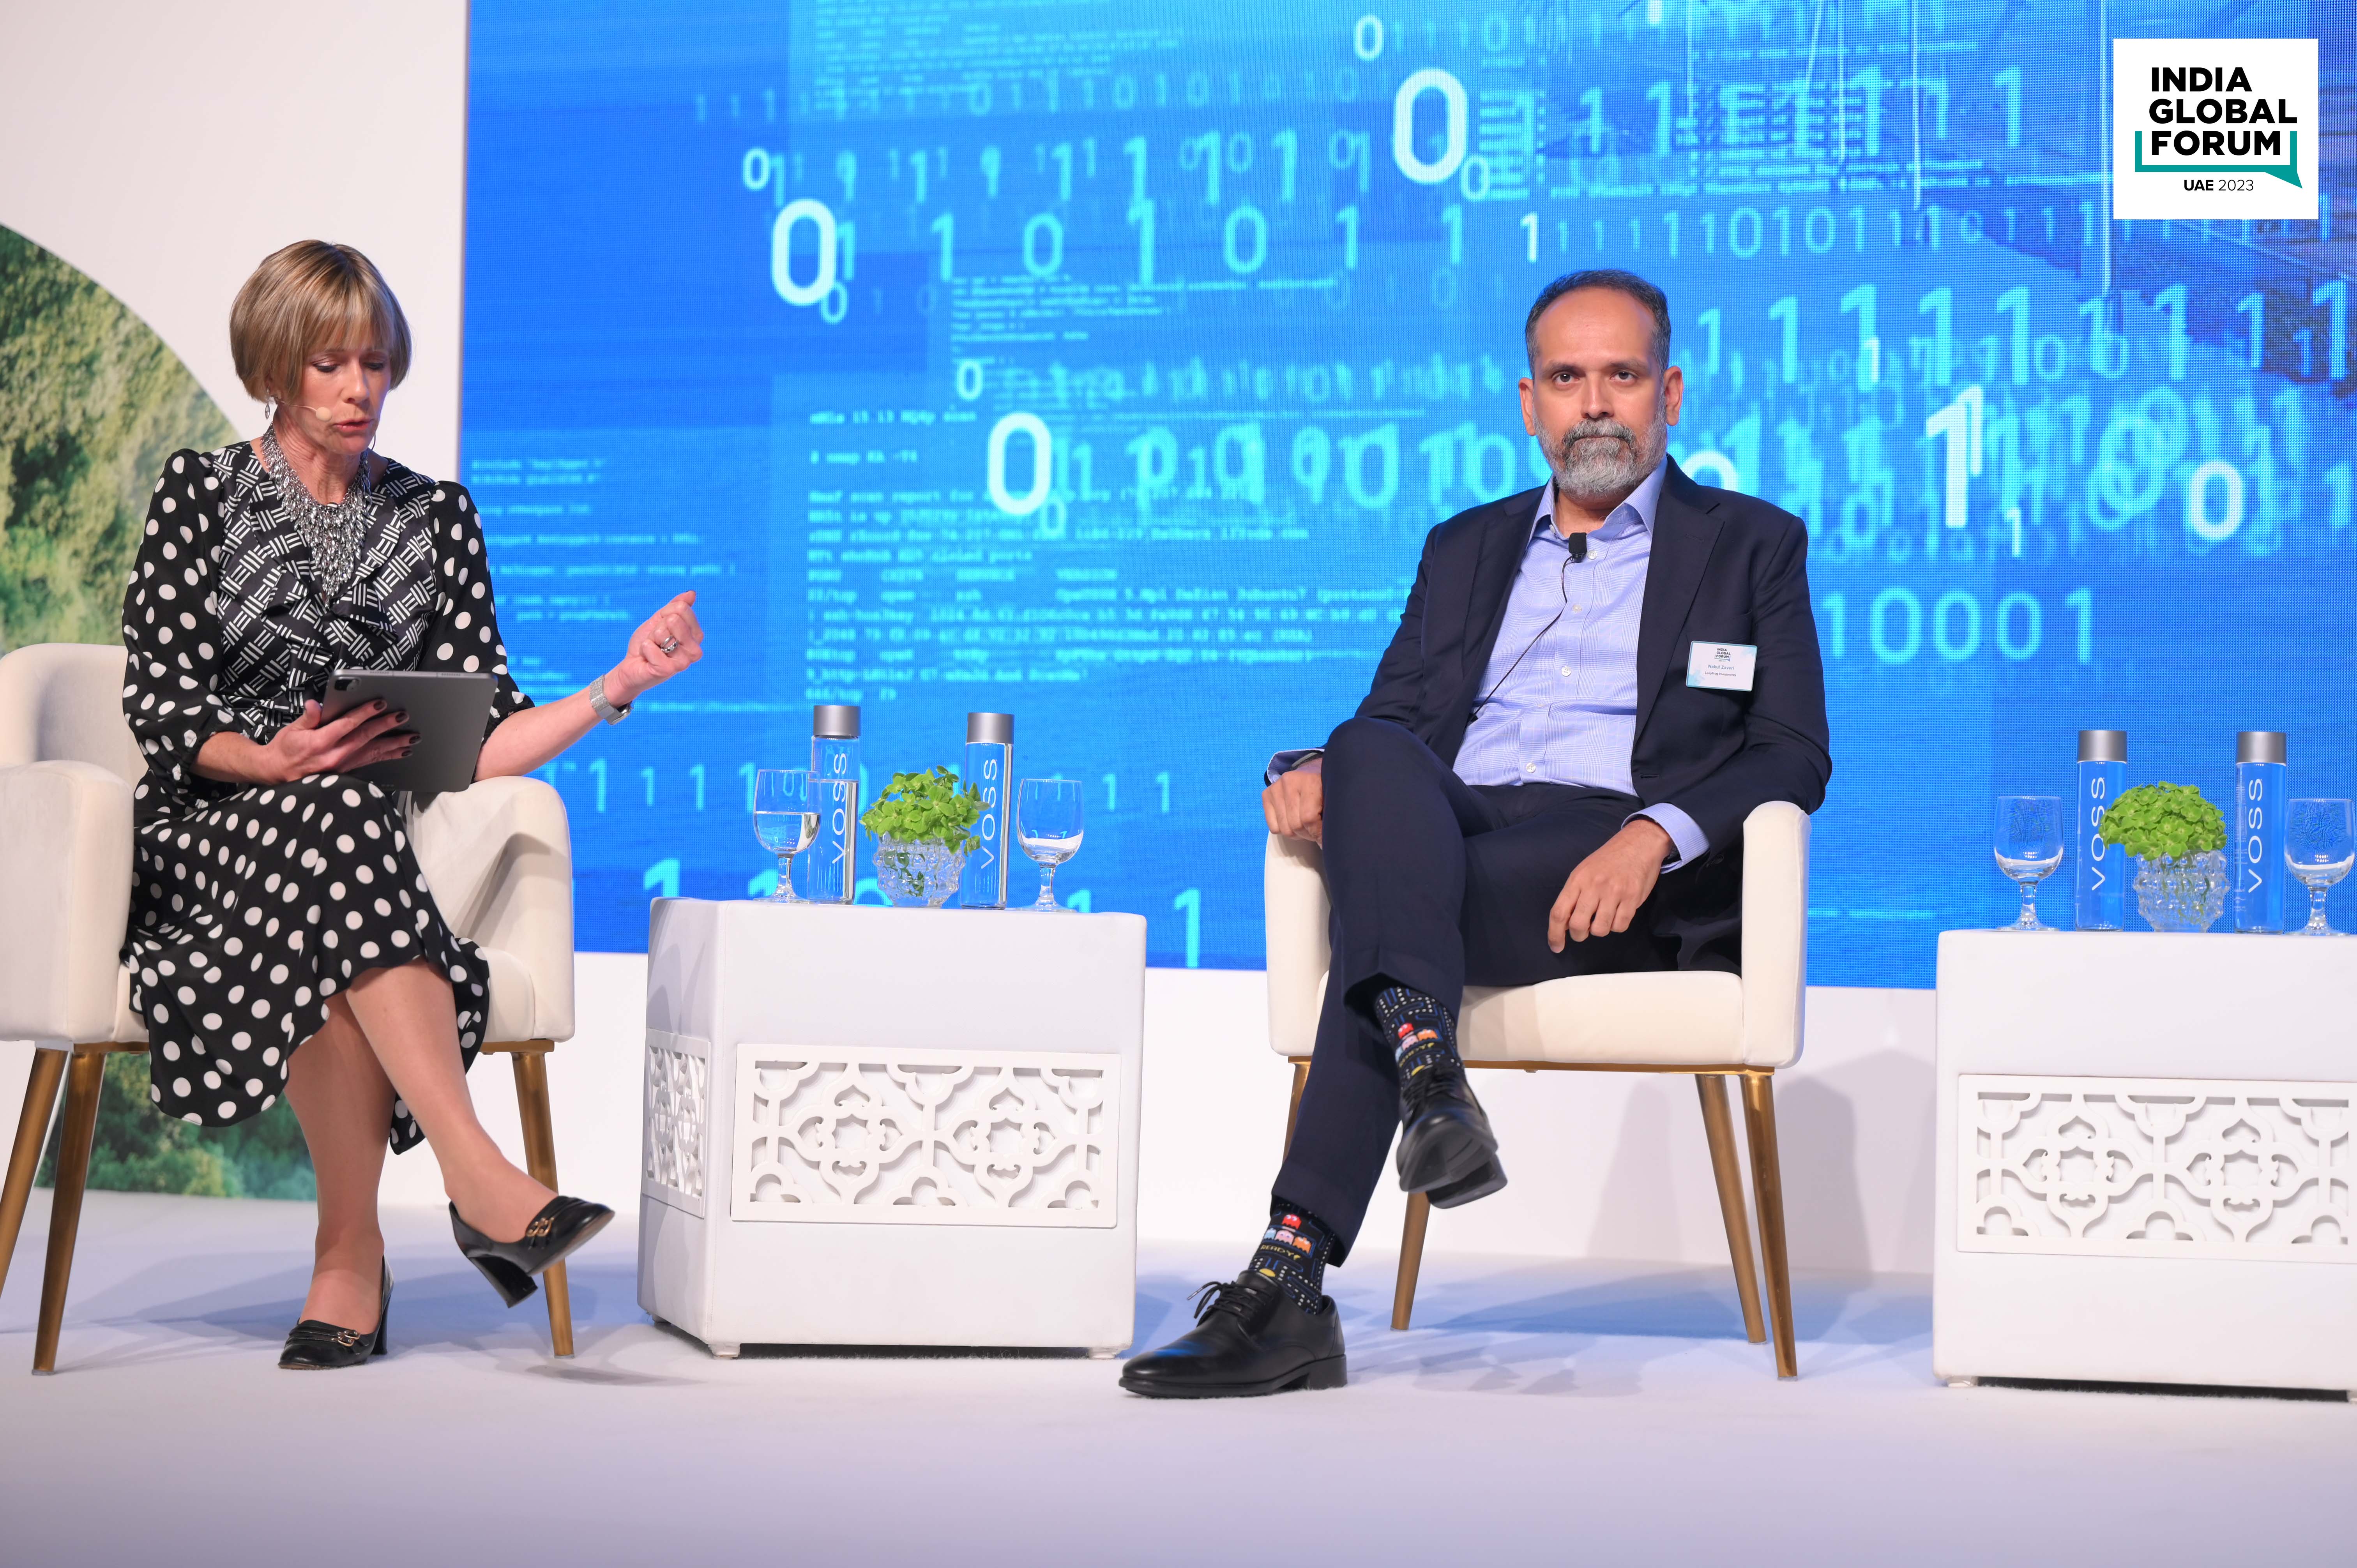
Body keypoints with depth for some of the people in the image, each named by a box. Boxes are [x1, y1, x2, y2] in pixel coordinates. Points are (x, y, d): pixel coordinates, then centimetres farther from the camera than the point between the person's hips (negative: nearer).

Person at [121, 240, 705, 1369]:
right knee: (338, 819, -38)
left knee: (323, 938, -36)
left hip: (363, 834, 2)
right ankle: (478, 1179, -47)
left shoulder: (434, 515, 16)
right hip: (208, 835, -2)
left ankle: (348, 1256, -31)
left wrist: (620, 685, -5)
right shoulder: (200, 495, 8)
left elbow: (475, 743, 9)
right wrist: (283, 762, -21)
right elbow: (165, 715, -2)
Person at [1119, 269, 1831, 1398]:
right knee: (1372, 756, -33)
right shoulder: (1466, 550, 28)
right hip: (1444, 835, 4)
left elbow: (1794, 756, 4)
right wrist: (1317, 771, -6)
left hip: (1635, 879, -3)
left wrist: (1653, 836, -17)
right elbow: (1393, 717, 20)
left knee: (1376, 926, -32)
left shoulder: (1752, 546, 15)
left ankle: (1292, 1278, -38)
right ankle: (1425, 1068, -48)